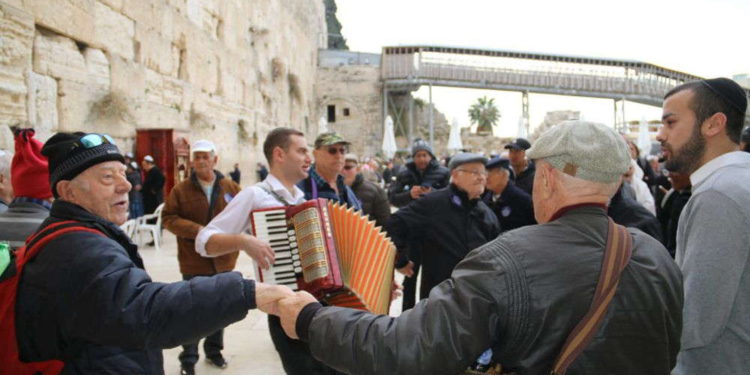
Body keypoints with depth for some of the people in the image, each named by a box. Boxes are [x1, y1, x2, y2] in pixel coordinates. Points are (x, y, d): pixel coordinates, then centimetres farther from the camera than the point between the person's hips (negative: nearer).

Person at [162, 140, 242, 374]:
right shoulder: (181, 190, -6)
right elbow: (168, 218, -8)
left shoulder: (231, 188, 0)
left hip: (223, 259, 3)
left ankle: (214, 350, 34)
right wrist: (197, 230, -22)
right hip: (194, 261, -2)